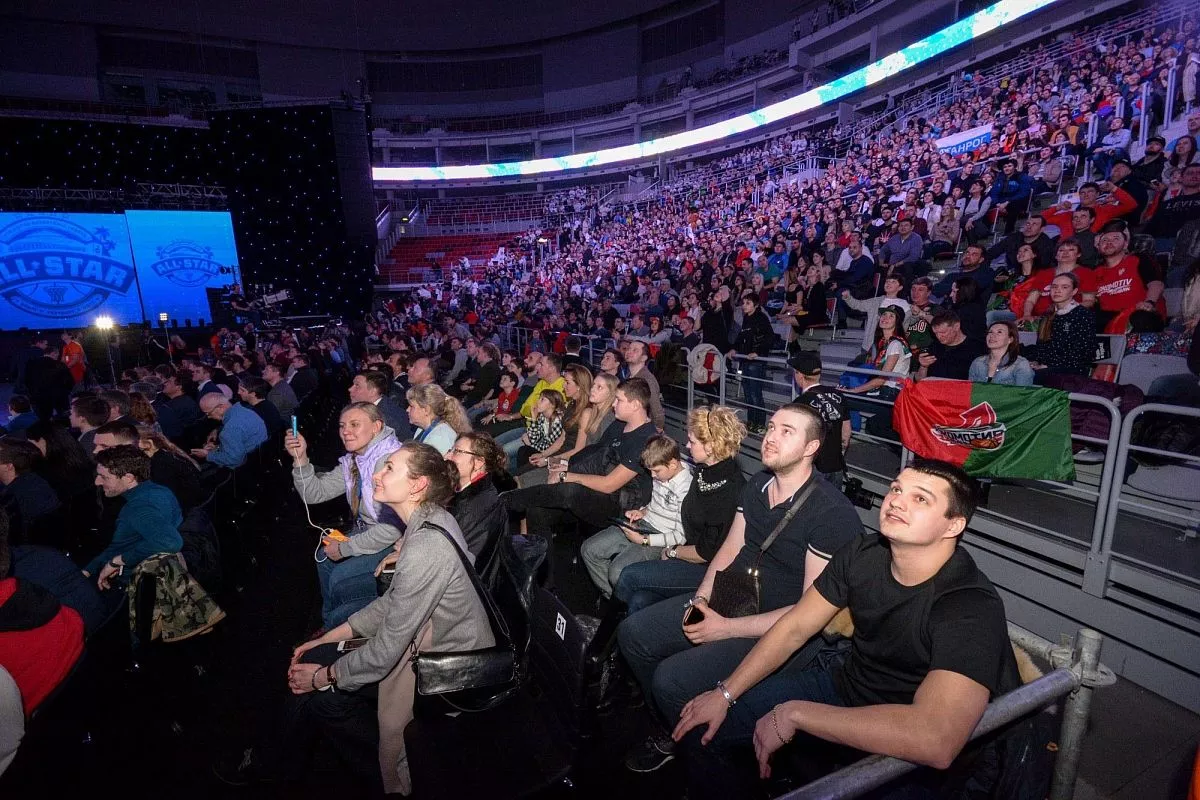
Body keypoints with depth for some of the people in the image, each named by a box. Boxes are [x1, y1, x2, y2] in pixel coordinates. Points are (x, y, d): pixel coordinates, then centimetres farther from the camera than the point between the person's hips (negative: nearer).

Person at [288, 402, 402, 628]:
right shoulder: (353, 460, 2)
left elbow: (392, 528, -32)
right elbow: (315, 493, 4)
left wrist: (345, 548, -19)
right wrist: (300, 458, -11)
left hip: (395, 542, -10)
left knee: (341, 577, -13)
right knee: (325, 557, 15)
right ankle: (331, 625, 38)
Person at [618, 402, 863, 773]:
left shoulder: (833, 513, -21)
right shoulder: (757, 485, 3)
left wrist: (727, 629, -20)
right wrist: (701, 599, -4)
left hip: (774, 630, -8)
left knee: (670, 679, -22)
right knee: (632, 632, 2)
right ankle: (674, 729, 22)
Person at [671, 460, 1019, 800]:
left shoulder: (973, 609, -28)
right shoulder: (862, 553, -10)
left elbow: (936, 740, -42)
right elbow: (795, 627, -3)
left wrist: (794, 713, -35)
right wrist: (725, 694, -6)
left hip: (908, 753, -5)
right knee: (700, 730, -2)